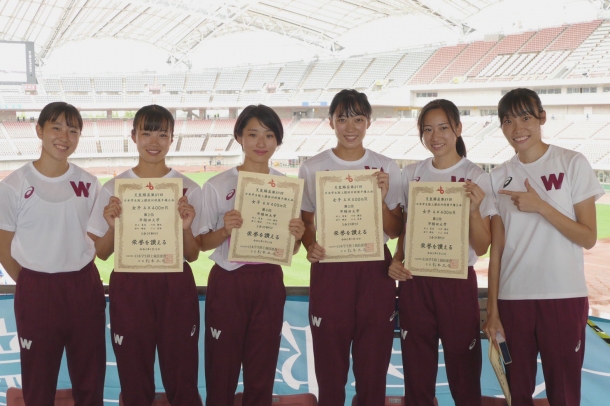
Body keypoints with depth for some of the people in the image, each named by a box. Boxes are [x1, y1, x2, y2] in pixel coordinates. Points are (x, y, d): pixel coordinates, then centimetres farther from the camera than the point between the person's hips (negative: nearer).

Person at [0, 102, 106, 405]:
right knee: (39, 381, 10)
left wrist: (80, 277, 3)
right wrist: (31, 285, 2)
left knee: (90, 378, 11)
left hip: (85, 287, 3)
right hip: (37, 291, -3)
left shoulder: (88, 184, 2)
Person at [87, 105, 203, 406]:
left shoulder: (189, 189, -1)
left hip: (175, 286, 0)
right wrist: (112, 226, -16)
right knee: (134, 381, 10)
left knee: (181, 377, 4)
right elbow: (102, 253, 3)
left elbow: (192, 256, 1)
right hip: (129, 287, 1)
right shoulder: (114, 188, 1)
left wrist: (186, 228, -18)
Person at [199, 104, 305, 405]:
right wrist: (225, 230, -21)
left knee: (262, 367, 9)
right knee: (222, 364, 5)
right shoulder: (217, 185, -5)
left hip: (270, 282, 2)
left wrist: (296, 237, -13)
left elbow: (290, 249, 9)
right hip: (228, 281, -2)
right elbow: (203, 243, -2)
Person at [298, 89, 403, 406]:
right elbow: (306, 224, 5)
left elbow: (395, 231, 3)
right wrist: (310, 247, -16)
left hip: (375, 270, 1)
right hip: (329, 270, -1)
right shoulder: (312, 169, 1)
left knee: (373, 363, 7)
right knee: (330, 364, 6)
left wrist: (381, 199, -14)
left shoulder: (386, 168, 3)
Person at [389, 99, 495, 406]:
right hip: (414, 281, 3)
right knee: (417, 370, 11)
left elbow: (481, 248, -9)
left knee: (463, 370, 6)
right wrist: (396, 260, -3)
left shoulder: (475, 178, -6)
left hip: (457, 282, -3)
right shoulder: (411, 174, 5)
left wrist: (474, 209, -24)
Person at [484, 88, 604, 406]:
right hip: (512, 298, 3)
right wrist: (492, 309, 2)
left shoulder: (573, 164, -2)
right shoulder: (499, 177, 6)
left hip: (564, 297, -2)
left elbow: (588, 238, -5)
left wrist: (540, 206, -16)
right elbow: (497, 249, 5)